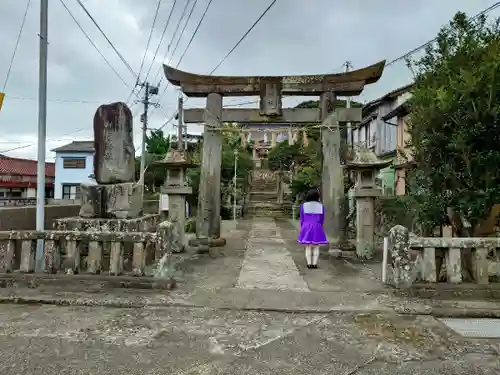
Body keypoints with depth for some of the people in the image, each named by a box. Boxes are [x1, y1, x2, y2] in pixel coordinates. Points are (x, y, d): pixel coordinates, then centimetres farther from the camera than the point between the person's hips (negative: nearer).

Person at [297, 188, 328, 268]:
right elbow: (322, 219, 4)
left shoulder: (303, 206, -3)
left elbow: (302, 219, 0)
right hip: (317, 228, 0)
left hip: (306, 228, 0)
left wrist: (302, 228, 12)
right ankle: (315, 264, 4)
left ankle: (309, 264, 5)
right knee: (316, 247, 6)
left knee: (308, 247, 6)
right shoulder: (321, 206, -2)